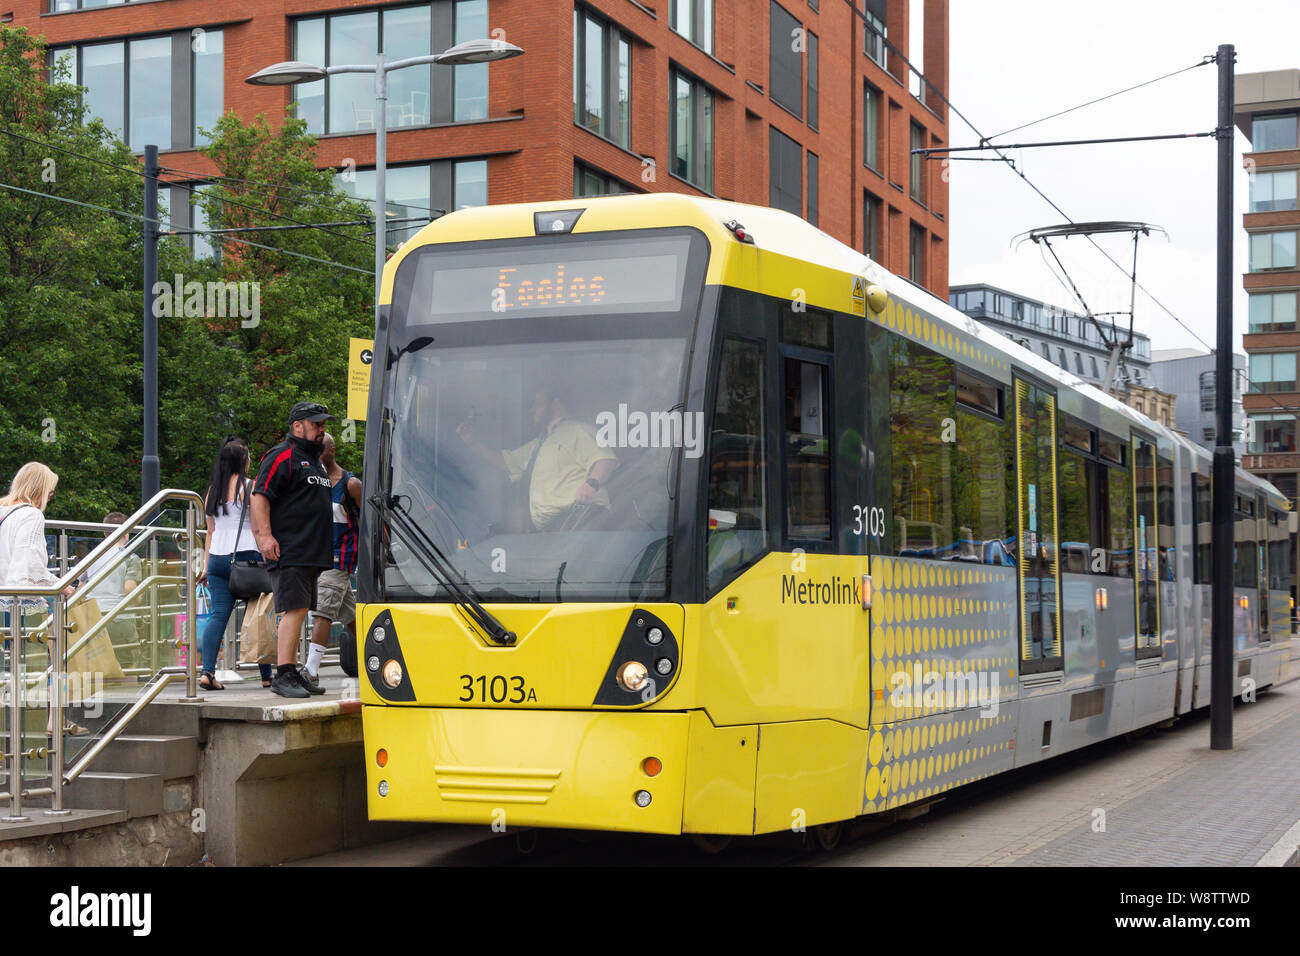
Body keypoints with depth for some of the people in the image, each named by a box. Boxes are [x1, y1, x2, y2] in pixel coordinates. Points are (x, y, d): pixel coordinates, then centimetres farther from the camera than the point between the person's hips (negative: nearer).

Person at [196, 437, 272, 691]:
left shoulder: (212, 490, 14)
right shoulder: (248, 486, -4)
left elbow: (210, 532, 17)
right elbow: (257, 526, -8)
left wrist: (206, 565, 19)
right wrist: (266, 558, -5)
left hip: (217, 557, 5)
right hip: (245, 555, -5)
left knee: (218, 614, 0)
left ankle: (207, 671, -15)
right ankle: (266, 675, 9)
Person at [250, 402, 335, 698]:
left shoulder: (315, 460, 23)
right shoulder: (281, 457, -6)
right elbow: (259, 496, -13)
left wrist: (324, 549, 29)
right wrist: (265, 534, -23)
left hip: (313, 554, 9)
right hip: (289, 551, -9)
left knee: (299, 612, 10)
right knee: (294, 610, -14)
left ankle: (292, 672, 15)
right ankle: (283, 675, -13)